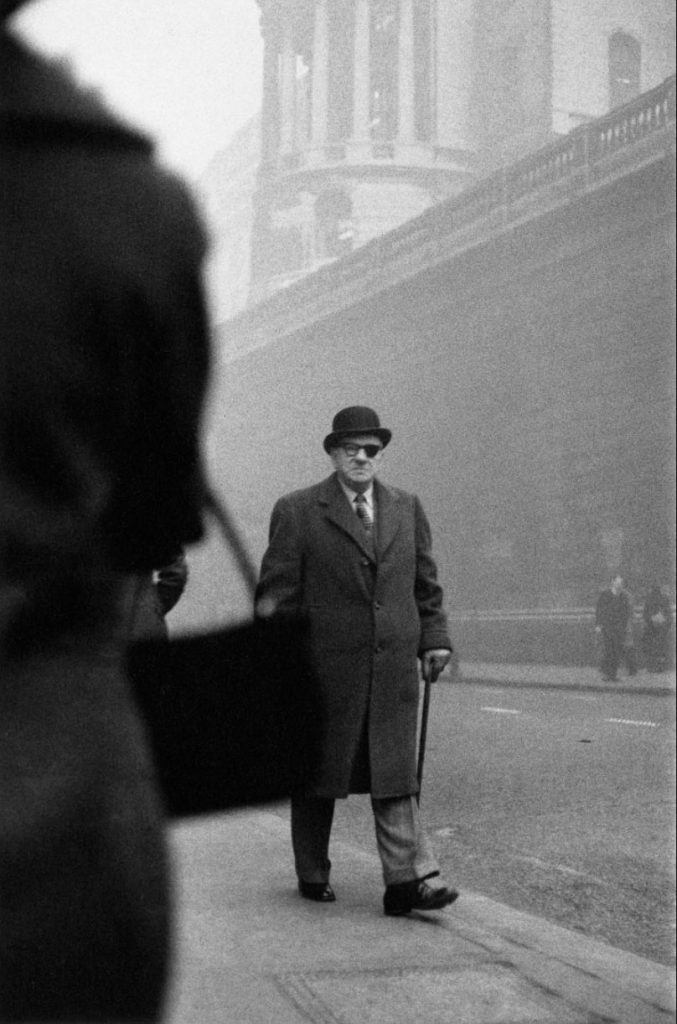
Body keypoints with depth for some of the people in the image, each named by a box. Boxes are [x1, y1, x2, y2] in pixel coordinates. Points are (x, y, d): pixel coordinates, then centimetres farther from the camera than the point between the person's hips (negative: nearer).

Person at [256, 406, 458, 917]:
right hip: (324, 666, -2)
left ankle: (409, 879, -3)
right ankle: (313, 874, 24)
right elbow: (276, 592, -2)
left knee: (396, 775, -2)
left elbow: (426, 584, 18)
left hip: (395, 664, 2)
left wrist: (434, 638, 8)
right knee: (316, 776, 9)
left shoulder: (407, 509, 12)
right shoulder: (297, 511, -1)